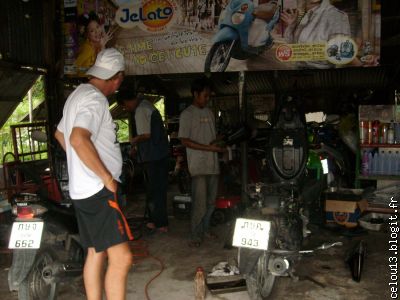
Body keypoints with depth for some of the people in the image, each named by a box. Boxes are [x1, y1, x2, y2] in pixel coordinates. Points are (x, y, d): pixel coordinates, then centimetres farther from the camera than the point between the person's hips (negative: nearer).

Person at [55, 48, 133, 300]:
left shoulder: (78, 95, 18)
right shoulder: (95, 99, -14)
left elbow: (60, 134, 31)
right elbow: (79, 139, -30)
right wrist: (107, 177, -22)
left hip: (82, 190, 11)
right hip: (98, 191, -11)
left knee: (96, 253, 17)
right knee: (121, 258, -13)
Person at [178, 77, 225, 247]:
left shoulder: (209, 113, 16)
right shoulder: (187, 115, -5)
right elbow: (185, 141, -11)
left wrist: (219, 143, -1)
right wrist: (209, 148, -15)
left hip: (213, 164, 7)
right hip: (198, 166, -7)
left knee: (211, 201, 11)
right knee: (200, 203, -8)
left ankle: (205, 230, 26)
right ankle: (195, 235, 4)